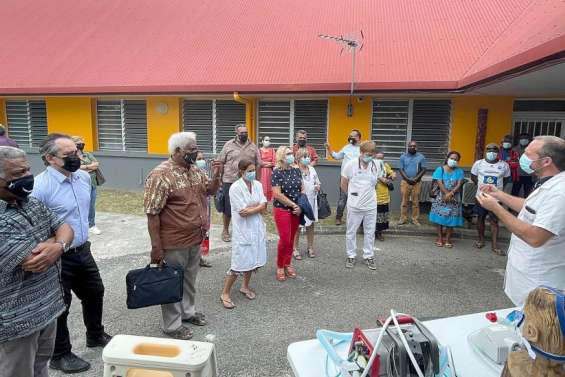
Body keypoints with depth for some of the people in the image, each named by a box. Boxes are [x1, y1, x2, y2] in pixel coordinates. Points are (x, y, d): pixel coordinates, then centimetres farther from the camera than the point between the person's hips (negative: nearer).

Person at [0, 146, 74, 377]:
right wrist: (53, 239, -8)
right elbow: (34, 261, -28)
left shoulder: (32, 202, 3)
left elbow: (65, 228, 2)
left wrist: (58, 246, -21)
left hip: (47, 306, 7)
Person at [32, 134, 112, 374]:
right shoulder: (39, 186, -23)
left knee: (95, 293, 22)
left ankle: (96, 336, 46)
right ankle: (60, 355, 32)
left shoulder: (84, 177, 1)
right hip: (57, 257, -7)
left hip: (83, 251, 7)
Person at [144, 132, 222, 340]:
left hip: (195, 240, 8)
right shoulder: (160, 175, -20)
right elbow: (152, 214, -20)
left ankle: (188, 311, 43)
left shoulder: (195, 170, 4)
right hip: (174, 243, -7)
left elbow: (210, 191, 16)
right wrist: (156, 246, -19)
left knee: (189, 278, 23)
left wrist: (216, 175, -4)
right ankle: (172, 325, 27)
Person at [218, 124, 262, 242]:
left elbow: (258, 165, 9)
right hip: (230, 182, -2)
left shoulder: (253, 146, 6)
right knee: (228, 208, 5)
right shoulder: (228, 145, 1)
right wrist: (219, 179, 1)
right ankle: (225, 231, 23)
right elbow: (221, 163, 3)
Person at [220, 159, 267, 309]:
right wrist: (258, 205, -8)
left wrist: (251, 209, -17)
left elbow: (264, 206, -2)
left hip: (257, 228, 6)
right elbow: (242, 212, -18)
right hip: (242, 229, -6)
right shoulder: (235, 188, -14)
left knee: (253, 259, 14)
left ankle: (245, 287, 35)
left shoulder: (257, 184, 4)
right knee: (240, 262, -3)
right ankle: (225, 294, 12)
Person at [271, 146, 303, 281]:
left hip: (296, 210, 5)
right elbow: (277, 194, -16)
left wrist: (301, 206, -5)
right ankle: (280, 267, 15)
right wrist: (294, 205, -14)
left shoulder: (296, 170, 5)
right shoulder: (277, 172, -12)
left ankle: (288, 264, 28)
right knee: (284, 239, -5)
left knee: (291, 239, 12)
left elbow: (301, 189, 10)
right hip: (282, 210, -5)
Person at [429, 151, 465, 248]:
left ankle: (447, 239, 13)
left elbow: (459, 185, -7)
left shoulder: (459, 171, 3)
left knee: (451, 218, 3)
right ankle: (440, 238, 12)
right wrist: (447, 194, -20)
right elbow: (440, 183, -10)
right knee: (440, 218, 1)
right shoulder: (440, 169, -1)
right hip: (441, 197, -1)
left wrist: (450, 194, -21)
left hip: (454, 198, 1)